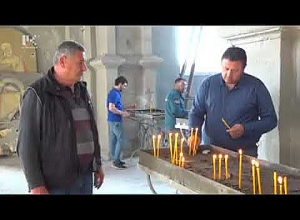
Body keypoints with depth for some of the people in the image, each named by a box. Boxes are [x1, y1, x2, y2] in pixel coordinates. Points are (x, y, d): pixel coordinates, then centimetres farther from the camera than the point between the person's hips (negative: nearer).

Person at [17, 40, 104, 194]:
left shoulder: (82, 91, 11)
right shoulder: (38, 94, -11)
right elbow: (27, 144, -14)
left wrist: (98, 165, 16)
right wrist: (36, 185, -16)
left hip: (85, 177, 7)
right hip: (57, 183, -6)